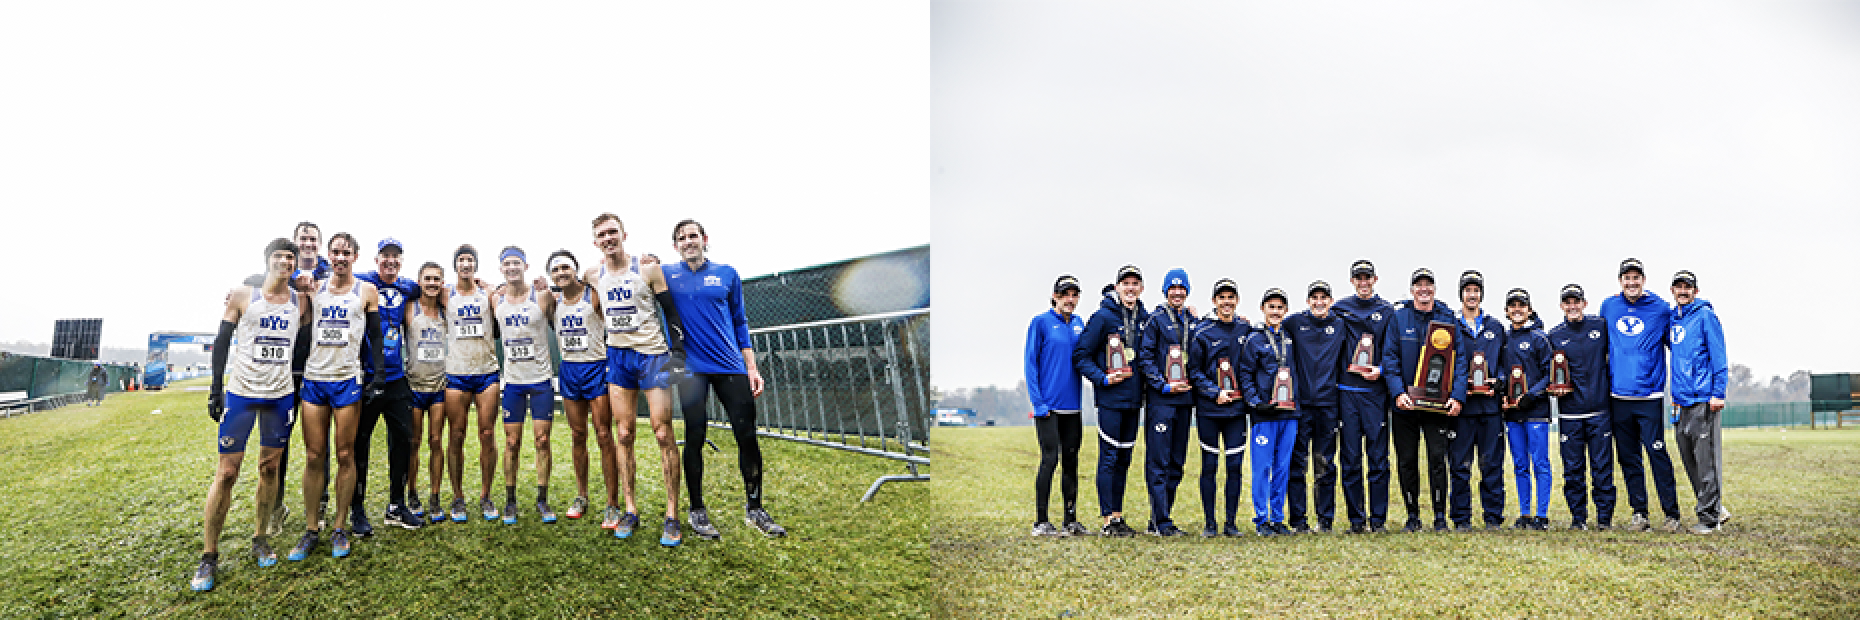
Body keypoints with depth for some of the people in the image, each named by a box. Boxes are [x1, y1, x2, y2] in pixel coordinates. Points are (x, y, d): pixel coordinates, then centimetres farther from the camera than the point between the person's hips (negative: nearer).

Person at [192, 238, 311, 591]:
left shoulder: (301, 301, 6)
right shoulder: (242, 297, -1)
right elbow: (222, 342, 1)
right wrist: (216, 387, -4)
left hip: (281, 395, 3)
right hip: (241, 393, -2)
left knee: (269, 468, 7)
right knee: (227, 472, -5)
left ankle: (261, 540, 21)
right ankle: (209, 557, 2)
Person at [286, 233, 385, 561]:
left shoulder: (366, 291, 4)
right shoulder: (313, 288, 10)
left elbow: (376, 336, 5)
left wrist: (379, 372, -4)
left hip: (348, 380, -2)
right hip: (313, 379, 2)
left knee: (344, 455, 1)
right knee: (314, 457, 2)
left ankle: (340, 528, 9)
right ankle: (311, 530, 8)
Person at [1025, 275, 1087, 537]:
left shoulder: (1079, 323, 12)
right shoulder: (1041, 322, -4)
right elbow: (1031, 363, -7)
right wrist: (1038, 402, -13)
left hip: (1073, 405, 6)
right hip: (1048, 406, -5)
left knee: (1071, 460, 9)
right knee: (1050, 459, -6)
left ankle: (1071, 520, 16)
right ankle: (1040, 521, 1)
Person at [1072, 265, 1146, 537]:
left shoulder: (1144, 318, 10)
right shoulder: (1103, 316, -7)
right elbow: (1080, 355, -7)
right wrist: (1103, 378, -16)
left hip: (1134, 399, 6)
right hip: (1110, 398, -6)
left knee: (1124, 459, 12)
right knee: (1109, 458, -4)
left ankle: (1118, 516, 20)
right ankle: (1107, 521, 0)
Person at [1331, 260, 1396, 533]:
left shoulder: (1387, 311, 8)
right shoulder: (1339, 309, 10)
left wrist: (1380, 369, -15)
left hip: (1375, 390, 0)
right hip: (1347, 390, 1)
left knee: (1378, 457, -1)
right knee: (1351, 458, 2)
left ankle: (1378, 518, 6)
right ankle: (1356, 519, 9)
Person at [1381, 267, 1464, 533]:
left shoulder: (1447, 319, 4)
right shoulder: (1398, 318, 3)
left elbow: (1459, 360, 2)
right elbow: (1389, 357, -1)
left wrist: (1457, 396, -10)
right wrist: (1398, 392, -13)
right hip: (1405, 402, 1)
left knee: (1437, 458, -4)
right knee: (1406, 460, 5)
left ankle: (1440, 516, 6)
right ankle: (1412, 516, 15)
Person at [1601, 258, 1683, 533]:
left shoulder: (1661, 309, 1)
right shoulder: (1609, 307, 9)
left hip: (1649, 396, -3)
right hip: (1618, 395, 3)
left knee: (1657, 453, -8)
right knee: (1628, 457, 7)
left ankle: (1672, 514, -1)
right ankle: (1639, 513, 14)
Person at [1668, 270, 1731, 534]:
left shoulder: (1705, 316, -4)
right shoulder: (1671, 319, 16)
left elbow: (1718, 356, -9)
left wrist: (1718, 393, -15)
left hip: (1703, 400, -7)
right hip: (1681, 402, 7)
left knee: (1707, 460, -6)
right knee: (1690, 461, 10)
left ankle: (1709, 517, -1)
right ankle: (1716, 509, 21)